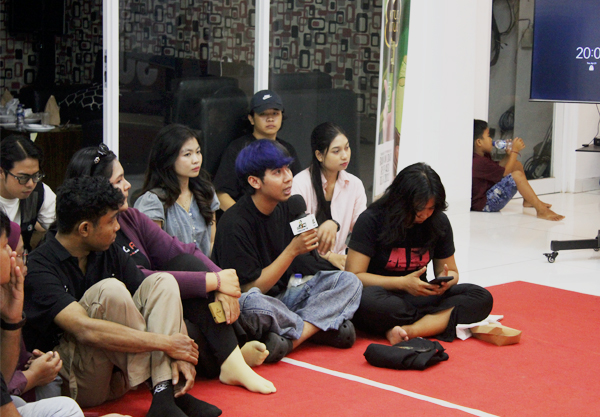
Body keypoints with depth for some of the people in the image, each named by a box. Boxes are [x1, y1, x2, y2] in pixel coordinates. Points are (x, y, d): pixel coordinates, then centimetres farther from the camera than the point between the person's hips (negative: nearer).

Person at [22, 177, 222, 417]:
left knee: (162, 281, -8)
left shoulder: (109, 255, 7)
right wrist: (166, 343, -26)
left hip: (118, 374, 7)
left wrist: (179, 353, -18)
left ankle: (166, 394, -24)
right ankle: (160, 386, -17)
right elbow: (85, 329, -29)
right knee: (110, 289, -27)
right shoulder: (39, 268, -16)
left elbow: (161, 298, 1)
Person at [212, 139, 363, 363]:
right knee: (252, 303, -42)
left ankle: (290, 337, -25)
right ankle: (322, 325, -15)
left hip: (281, 298, 7)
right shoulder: (235, 224, -18)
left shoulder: (286, 208, 4)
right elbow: (251, 289, -19)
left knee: (349, 281, -6)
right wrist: (293, 250, -22)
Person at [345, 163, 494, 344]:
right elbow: (353, 276, -13)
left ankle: (408, 330, -36)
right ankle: (440, 323, -21)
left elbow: (451, 271, 15)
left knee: (482, 297, -18)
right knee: (368, 300, -41)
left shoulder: (439, 222, 5)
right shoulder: (371, 220, -10)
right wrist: (403, 283, -22)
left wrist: (445, 281, -11)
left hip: (418, 297, 5)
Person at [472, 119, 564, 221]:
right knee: (517, 175, -27)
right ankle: (541, 210, -30)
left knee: (517, 164, 16)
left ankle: (527, 201, 27)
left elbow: (497, 168, 17)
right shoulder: (478, 162, -25)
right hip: (484, 204, -12)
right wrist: (515, 151, -9)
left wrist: (509, 154, 3)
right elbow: (504, 173, -18)